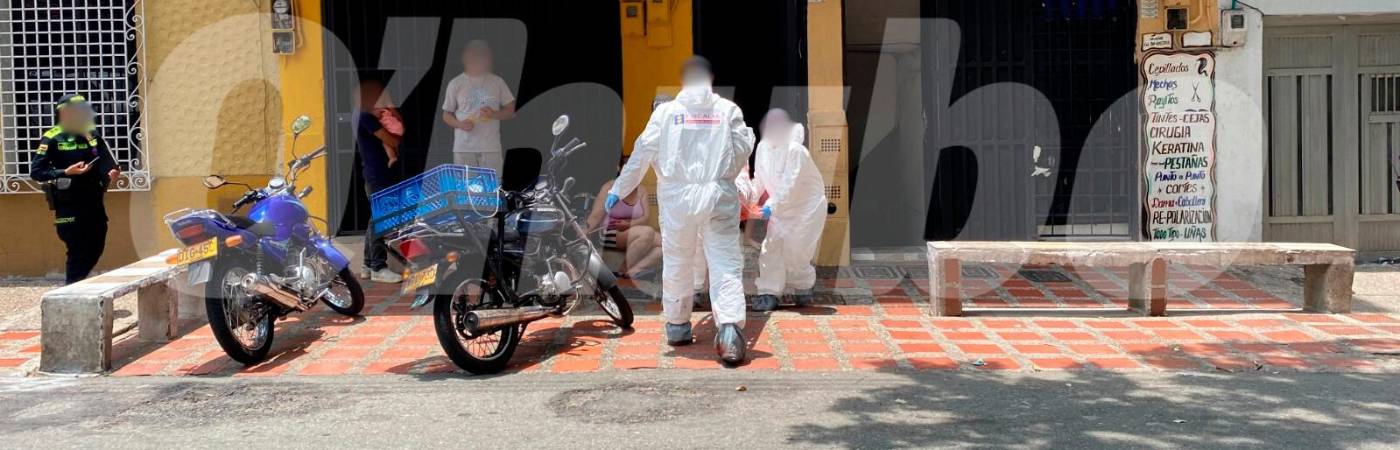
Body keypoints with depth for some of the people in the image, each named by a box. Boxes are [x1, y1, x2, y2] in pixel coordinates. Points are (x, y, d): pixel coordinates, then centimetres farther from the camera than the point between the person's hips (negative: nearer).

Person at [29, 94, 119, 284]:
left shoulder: (93, 136, 9)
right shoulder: (52, 139, -8)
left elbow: (105, 162, 10)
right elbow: (36, 172, -11)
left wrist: (111, 172, -12)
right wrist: (66, 172, -23)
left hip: (94, 202, 6)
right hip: (69, 204, -6)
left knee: (96, 247, 12)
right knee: (77, 251, -5)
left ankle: (77, 284, 30)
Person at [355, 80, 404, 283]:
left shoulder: (362, 117, 18)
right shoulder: (367, 118, -13)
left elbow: (385, 139, 11)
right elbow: (392, 140, -15)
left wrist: (390, 151, -8)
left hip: (375, 176, 10)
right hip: (379, 177, -10)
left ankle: (369, 265, 19)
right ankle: (378, 268, -9)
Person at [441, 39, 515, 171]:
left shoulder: (497, 82, 4)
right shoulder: (455, 84, 3)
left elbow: (512, 110, 8)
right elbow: (446, 115, 9)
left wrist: (494, 114, -12)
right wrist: (460, 124, -12)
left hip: (491, 147, 0)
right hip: (463, 148, 0)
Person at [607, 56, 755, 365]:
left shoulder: (666, 111, 4)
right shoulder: (727, 109, 4)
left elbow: (643, 152, 1)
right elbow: (743, 149, 1)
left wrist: (619, 189, 6)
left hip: (677, 197, 1)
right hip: (719, 194, -1)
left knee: (677, 262, 16)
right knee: (726, 264, -3)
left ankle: (677, 326, 27)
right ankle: (730, 331, -19)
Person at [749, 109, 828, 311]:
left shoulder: (795, 151, -26)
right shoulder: (763, 147, -4)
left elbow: (789, 186, -30)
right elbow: (759, 179, 3)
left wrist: (772, 207, -36)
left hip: (807, 206, -7)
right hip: (781, 207, 7)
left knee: (795, 251, -4)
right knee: (770, 247, -2)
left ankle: (803, 288, 21)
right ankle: (769, 293, 0)